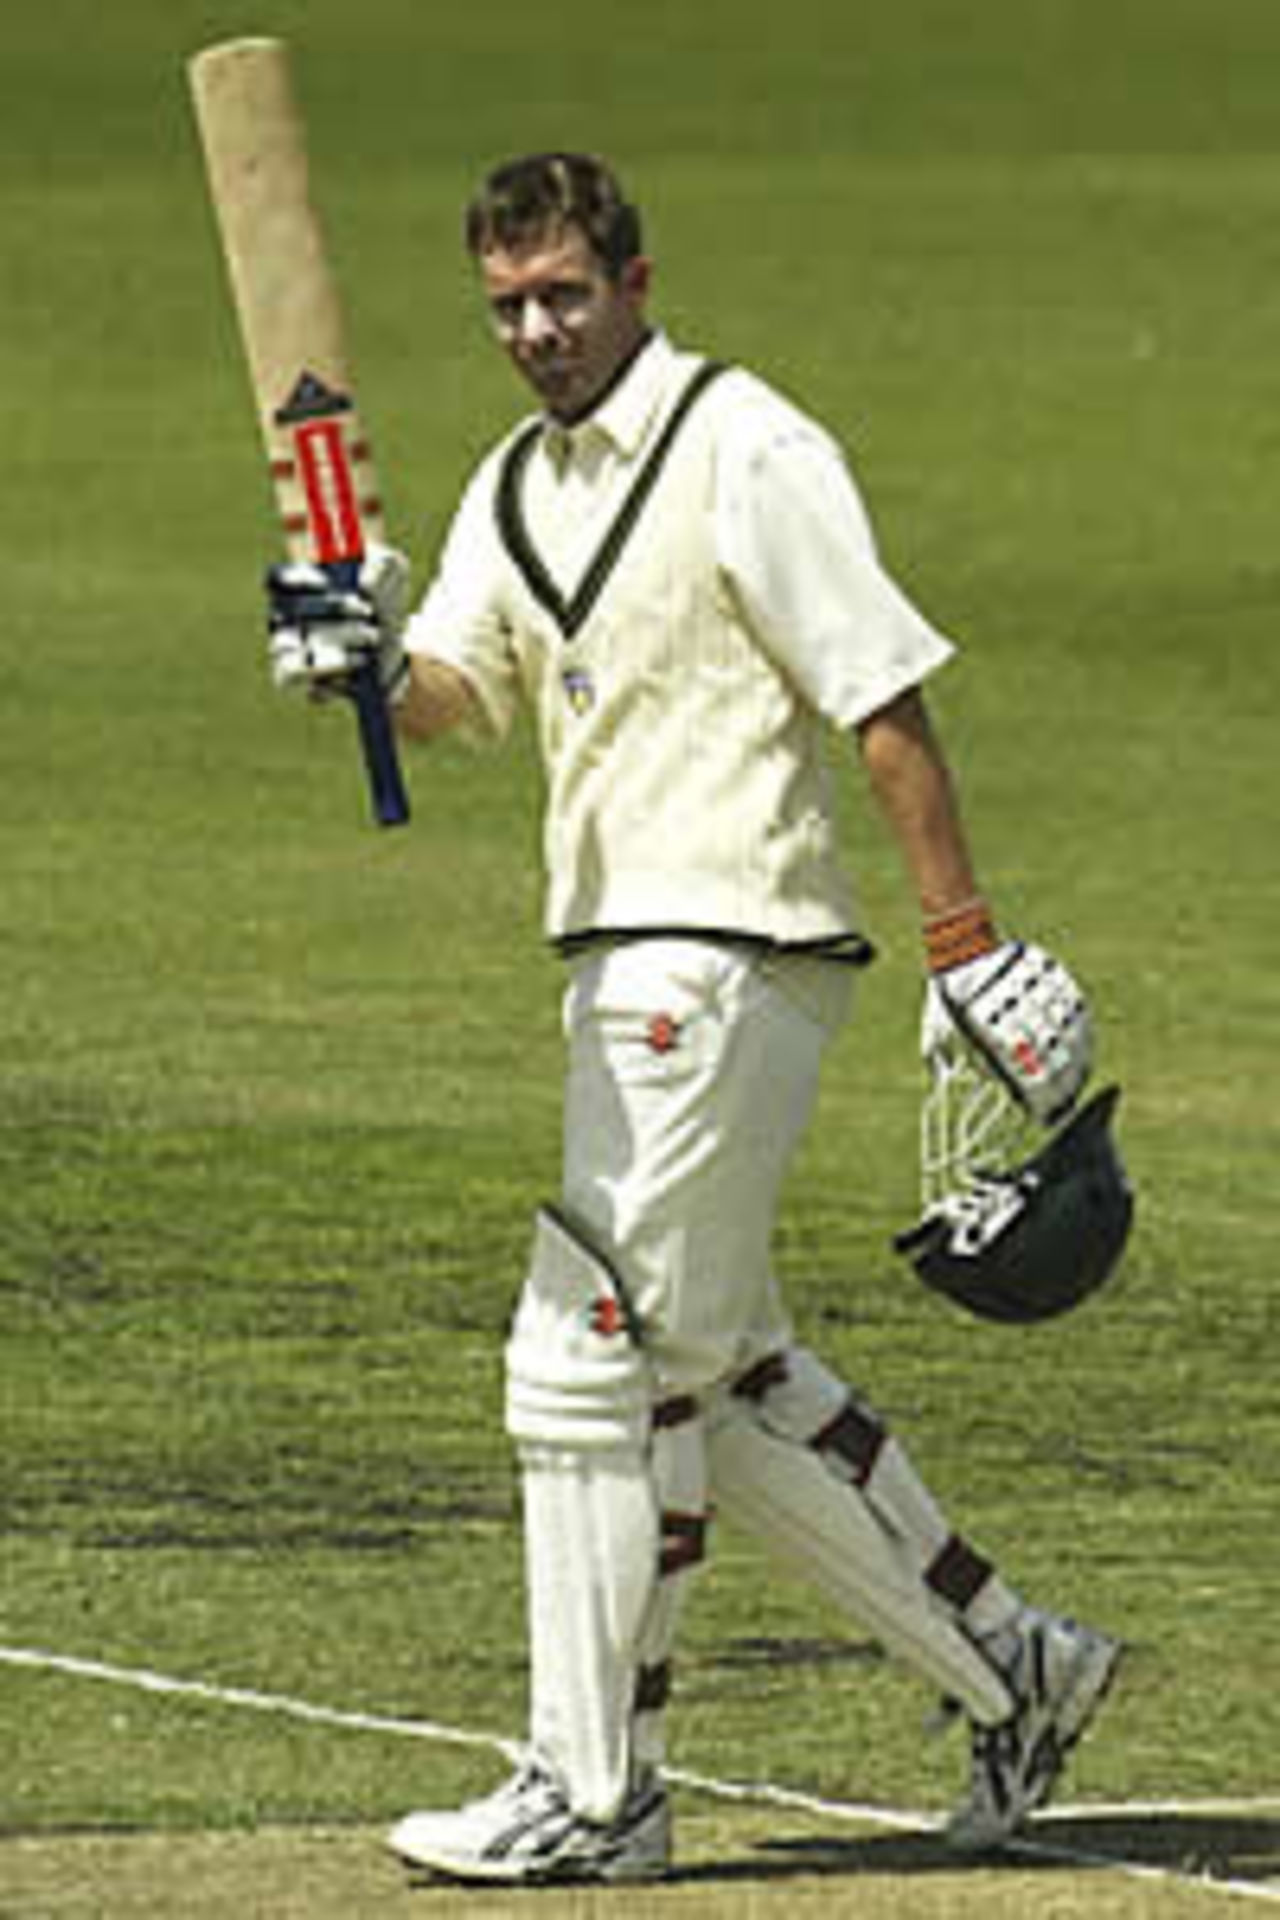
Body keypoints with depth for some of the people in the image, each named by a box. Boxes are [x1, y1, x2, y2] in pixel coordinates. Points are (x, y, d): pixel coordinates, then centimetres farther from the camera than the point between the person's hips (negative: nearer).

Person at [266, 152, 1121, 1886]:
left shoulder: (749, 453, -10)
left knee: (595, 1351, -9)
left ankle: (593, 1792, -3)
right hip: (623, 964, 9)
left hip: (730, 952, -9)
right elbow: (453, 690, 4)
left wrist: (969, 949, -15)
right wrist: (369, 659, -20)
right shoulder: (516, 489, 16)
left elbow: (887, 701, -12)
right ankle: (1010, 1671, 24)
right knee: (720, 1368, 14)